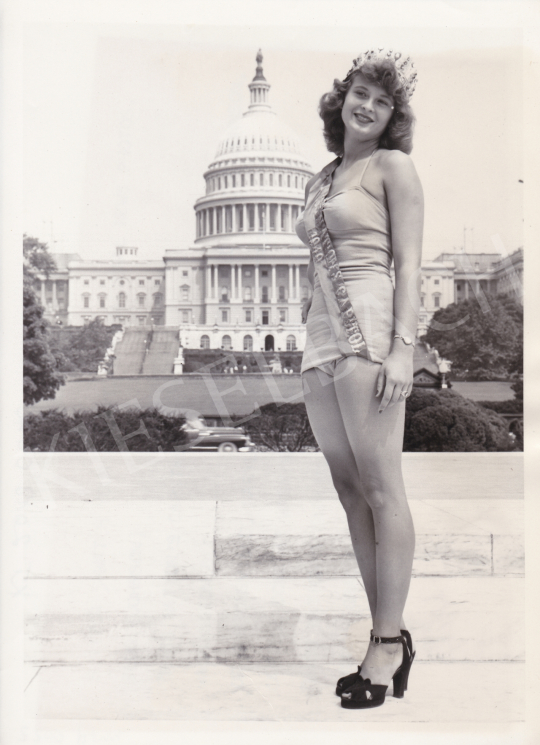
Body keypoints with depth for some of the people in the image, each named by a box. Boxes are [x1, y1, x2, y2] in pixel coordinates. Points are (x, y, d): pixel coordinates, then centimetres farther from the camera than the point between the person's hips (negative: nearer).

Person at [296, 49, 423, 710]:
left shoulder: (392, 165, 4)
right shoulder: (320, 180, 23)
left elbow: (408, 263, -5)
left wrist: (402, 347, -15)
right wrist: (306, 343, 16)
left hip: (367, 329, -7)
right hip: (320, 336, 7)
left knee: (380, 487, -7)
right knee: (349, 490, 5)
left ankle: (390, 641, 1)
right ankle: (387, 635, 13)